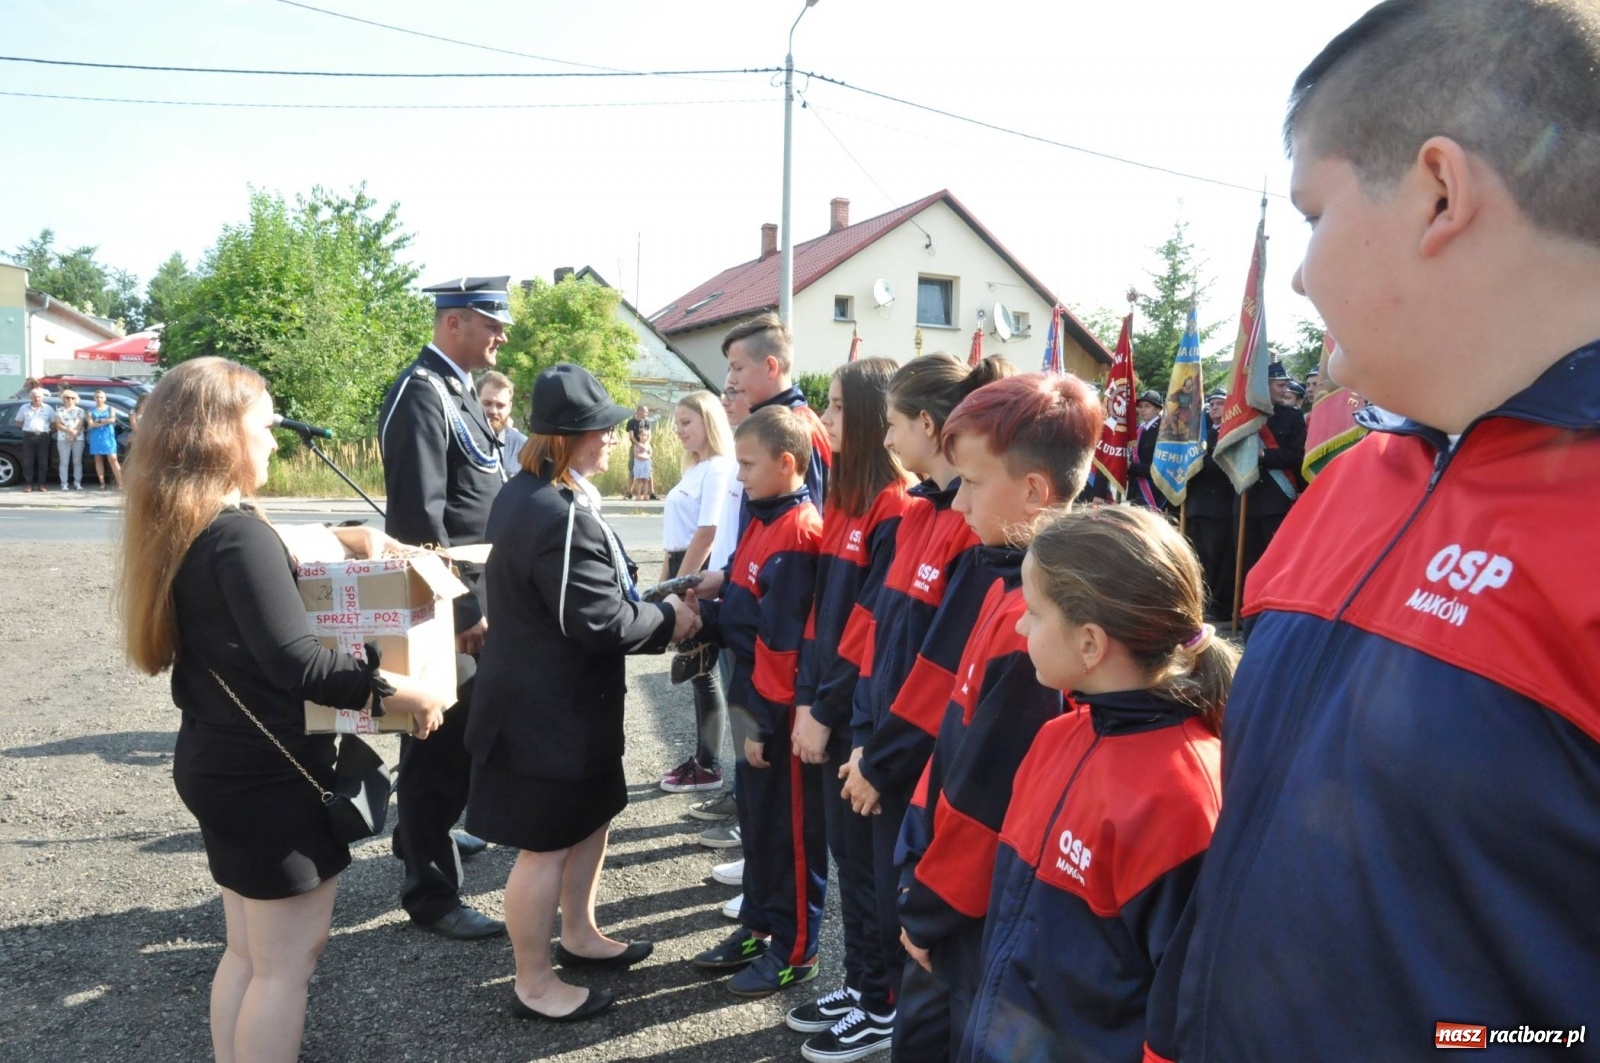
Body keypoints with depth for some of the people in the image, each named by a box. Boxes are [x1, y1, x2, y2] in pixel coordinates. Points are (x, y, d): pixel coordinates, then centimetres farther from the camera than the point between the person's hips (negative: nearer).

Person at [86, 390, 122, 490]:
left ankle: (120, 483, -16)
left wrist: (99, 420, -6)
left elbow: (112, 420, -8)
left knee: (112, 459, -10)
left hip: (108, 436, -2)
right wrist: (106, 422, -8)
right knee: (98, 459, 2)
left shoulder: (110, 409, 10)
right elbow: (91, 424, -4)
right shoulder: (91, 410, 9)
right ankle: (102, 483, 4)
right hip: (96, 437, 2)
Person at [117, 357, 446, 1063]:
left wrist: (340, 536, 11)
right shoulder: (239, 534, -23)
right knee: (287, 962, 5)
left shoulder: (180, 527, 6)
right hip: (269, 773, -10)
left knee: (247, 952, 21)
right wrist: (393, 688, -22)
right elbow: (295, 663, -31)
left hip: (217, 763, 10)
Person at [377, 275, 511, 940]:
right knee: (441, 740, 0)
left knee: (463, 730, 23)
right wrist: (462, 611, -21)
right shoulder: (421, 394, -17)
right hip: (447, 599, -10)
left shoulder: (458, 389, 14)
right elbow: (420, 518, -23)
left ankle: (425, 834, 44)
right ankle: (432, 892, 13)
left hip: (472, 592, 10)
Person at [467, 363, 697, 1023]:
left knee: (591, 819, 24)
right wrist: (669, 618, -9)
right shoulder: (562, 516, -27)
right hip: (550, 710, -10)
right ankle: (534, 985, 23)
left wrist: (651, 609, 7)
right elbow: (601, 621, -25)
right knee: (547, 845, 6)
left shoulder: (526, 493, 7)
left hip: (553, 699, 10)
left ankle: (578, 936, 42)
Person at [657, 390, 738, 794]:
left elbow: (707, 534, -19)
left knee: (704, 673, -1)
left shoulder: (719, 469, -13)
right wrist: (665, 584, 16)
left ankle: (708, 767, 9)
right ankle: (701, 757, 22)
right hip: (684, 572, 9)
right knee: (696, 671, 13)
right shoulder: (695, 470, 16)